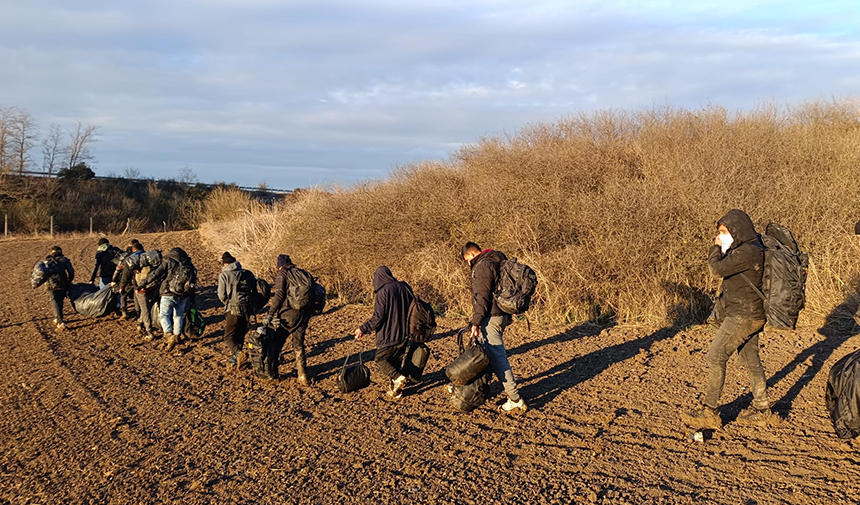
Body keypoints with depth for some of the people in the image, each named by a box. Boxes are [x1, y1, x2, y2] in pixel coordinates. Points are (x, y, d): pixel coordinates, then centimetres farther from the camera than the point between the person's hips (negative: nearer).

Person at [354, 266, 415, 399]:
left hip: (389, 335, -6)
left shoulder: (383, 292, -17)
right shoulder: (405, 287, 4)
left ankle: (397, 378, -11)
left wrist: (363, 329, -12)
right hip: (404, 334, 7)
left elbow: (378, 317, -20)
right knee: (396, 361, 18)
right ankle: (396, 391, 19)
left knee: (381, 359, 11)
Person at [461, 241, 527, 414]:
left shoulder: (482, 266, -14)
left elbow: (482, 297, -20)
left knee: (497, 358, -8)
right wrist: (508, 316, 25)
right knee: (485, 353, 20)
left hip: (490, 318, -11)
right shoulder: (495, 262, 16)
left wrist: (476, 323, -20)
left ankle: (516, 401, -7)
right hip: (501, 314, 11)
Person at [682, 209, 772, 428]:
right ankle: (761, 409, 25)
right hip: (749, 314, 11)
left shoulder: (748, 251, -20)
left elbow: (718, 269, -23)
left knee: (716, 357, -8)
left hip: (743, 315, -11)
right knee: (750, 360, 16)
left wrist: (715, 248, -8)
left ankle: (710, 411, -4)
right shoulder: (751, 248, 12)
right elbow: (726, 270, 20)